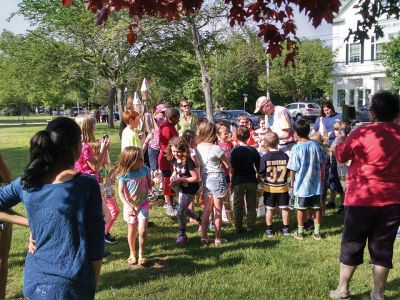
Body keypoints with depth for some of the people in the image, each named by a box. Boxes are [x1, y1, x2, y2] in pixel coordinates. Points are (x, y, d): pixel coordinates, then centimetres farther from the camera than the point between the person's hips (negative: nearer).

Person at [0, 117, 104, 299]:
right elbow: (95, 238, -10)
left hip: (34, 280, 4)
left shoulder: (26, 182, -4)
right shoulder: (87, 184, -16)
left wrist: (28, 222, 6)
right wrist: (93, 284, 2)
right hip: (70, 285, -4)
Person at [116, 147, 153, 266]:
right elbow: (121, 192, -17)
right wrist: (128, 206, -27)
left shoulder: (145, 170, -10)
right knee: (132, 231, 12)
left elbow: (149, 185, 5)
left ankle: (141, 253, 13)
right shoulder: (124, 175, -18)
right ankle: (132, 254, 32)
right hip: (130, 206, -1)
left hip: (143, 204, 1)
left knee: (142, 230, -8)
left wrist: (152, 183, -16)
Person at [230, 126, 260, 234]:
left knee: (238, 206, 8)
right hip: (251, 181, 2)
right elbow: (259, 167, 1)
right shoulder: (253, 150, -3)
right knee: (251, 206, 9)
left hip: (238, 181, -1)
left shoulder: (235, 151, -8)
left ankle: (238, 228, 11)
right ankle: (250, 228, 10)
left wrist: (231, 182, 1)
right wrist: (258, 180, 15)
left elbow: (232, 168, -8)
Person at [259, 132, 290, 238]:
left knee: (269, 209, 9)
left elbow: (261, 175, -10)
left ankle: (269, 230, 14)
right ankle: (286, 228, 20)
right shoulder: (285, 156, -7)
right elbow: (289, 172, 0)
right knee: (285, 208, 13)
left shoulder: (265, 157, -13)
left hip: (269, 187, -1)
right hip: (283, 187, 1)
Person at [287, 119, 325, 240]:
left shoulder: (296, 148, -16)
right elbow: (322, 161, 7)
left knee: (301, 209, 9)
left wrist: (292, 182, 1)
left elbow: (293, 168, -13)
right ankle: (317, 232, 17)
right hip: (315, 183, 3)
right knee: (316, 208, 11)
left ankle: (300, 232, 21)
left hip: (301, 184, -3)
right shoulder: (316, 145, -3)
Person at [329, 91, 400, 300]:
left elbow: (341, 156, 2)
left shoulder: (362, 133, -11)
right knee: (383, 247, 11)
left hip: (362, 199, -3)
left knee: (352, 245, 10)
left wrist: (342, 140, 22)